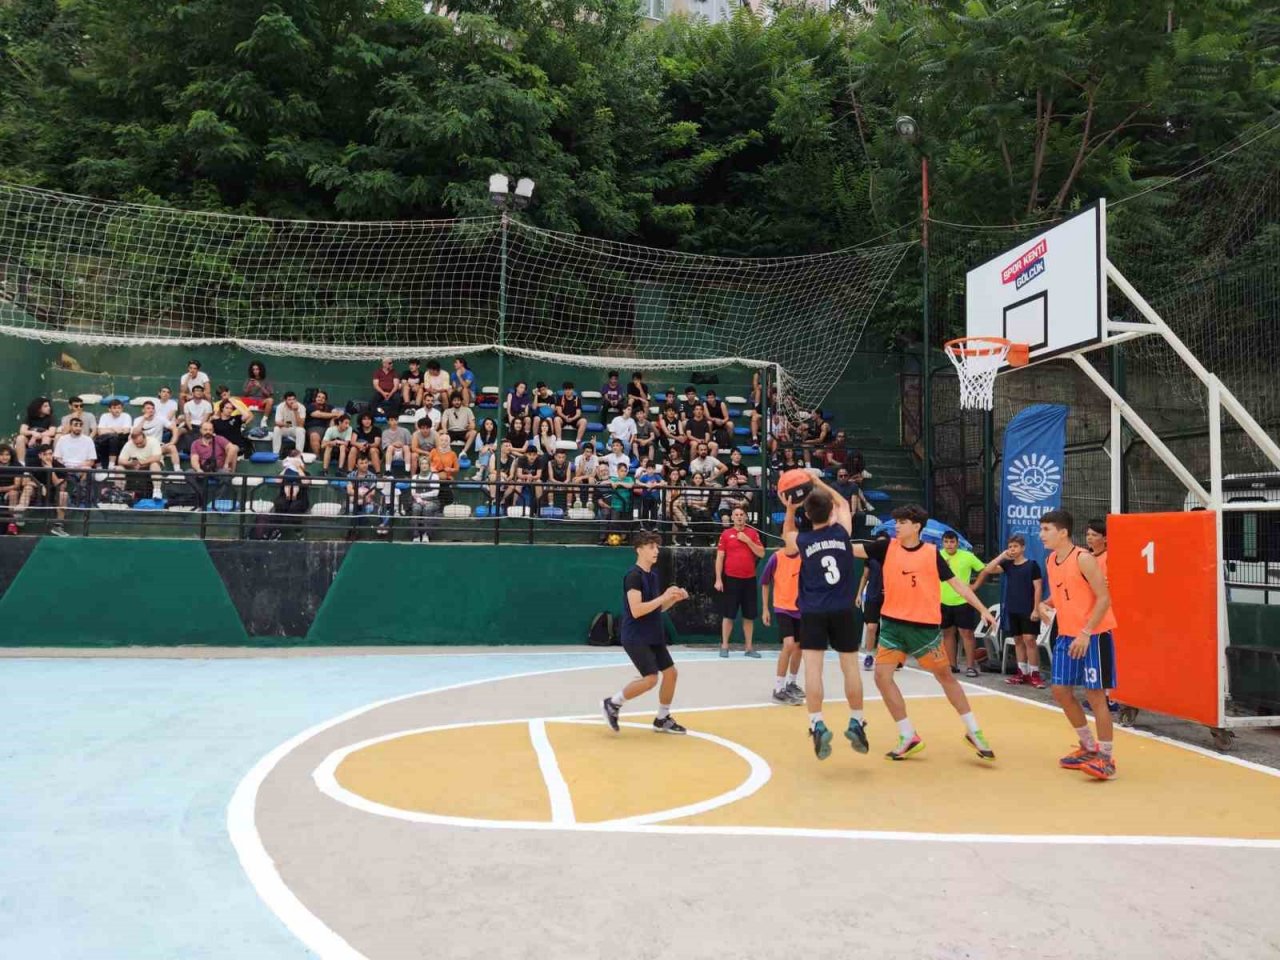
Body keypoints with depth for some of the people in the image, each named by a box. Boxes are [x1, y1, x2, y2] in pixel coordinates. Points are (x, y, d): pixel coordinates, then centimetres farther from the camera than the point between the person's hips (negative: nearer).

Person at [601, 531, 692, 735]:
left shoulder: (653, 575, 11)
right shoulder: (633, 576, -17)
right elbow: (636, 610, -25)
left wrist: (674, 598, 1)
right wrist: (664, 597, -22)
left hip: (654, 636, 9)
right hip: (636, 638, -9)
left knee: (670, 672, 7)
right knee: (651, 678, -15)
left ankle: (662, 719, 21)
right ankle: (612, 704, 4)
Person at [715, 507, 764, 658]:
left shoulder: (753, 533, 7)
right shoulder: (726, 534, 1)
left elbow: (761, 553, -1)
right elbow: (719, 557, -1)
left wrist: (747, 540, -11)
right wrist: (718, 579, -7)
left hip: (749, 579, 2)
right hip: (731, 579, -2)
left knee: (749, 615, 6)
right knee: (728, 615, 1)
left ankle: (749, 647, 15)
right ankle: (724, 646, 9)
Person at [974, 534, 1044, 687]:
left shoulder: (1032, 565, -5)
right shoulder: (1007, 564, 8)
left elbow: (1037, 588, -7)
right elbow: (988, 570, -3)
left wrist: (1036, 609, -12)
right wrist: (1001, 556, -7)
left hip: (1028, 610, -5)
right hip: (1011, 610, 5)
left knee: (1029, 639, -8)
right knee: (1018, 640, 9)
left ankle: (1035, 674, -3)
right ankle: (1023, 672, 16)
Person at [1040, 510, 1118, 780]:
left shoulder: (1083, 559, -17)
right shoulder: (1050, 560, 7)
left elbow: (1104, 599, -19)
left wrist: (1086, 633, -23)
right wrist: (1046, 605, -2)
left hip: (1093, 636, -8)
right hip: (1066, 635, 8)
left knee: (1095, 695, -3)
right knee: (1061, 691, 11)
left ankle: (1106, 758, 9)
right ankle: (1089, 747, 28)